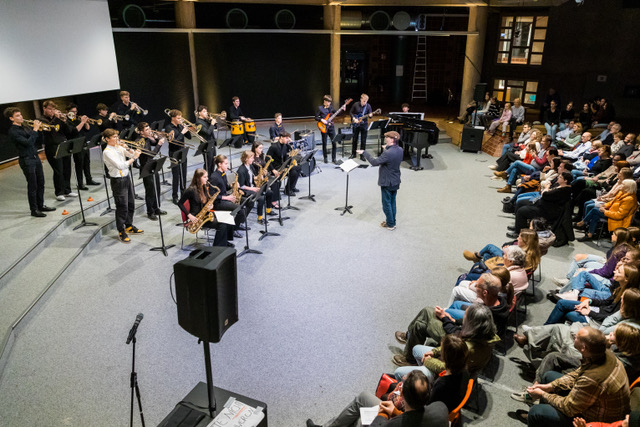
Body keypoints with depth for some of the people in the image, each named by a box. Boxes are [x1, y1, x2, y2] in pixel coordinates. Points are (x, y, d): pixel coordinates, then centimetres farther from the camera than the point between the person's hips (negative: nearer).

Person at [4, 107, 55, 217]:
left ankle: (41, 205, 25)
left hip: (35, 157, 8)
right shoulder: (13, 131, -11)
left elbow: (37, 141, 18)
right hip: (26, 160, -8)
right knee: (32, 185, -3)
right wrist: (35, 130, -16)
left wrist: (39, 129, 2)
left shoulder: (24, 128, 14)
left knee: (41, 183, 13)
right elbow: (27, 142, -22)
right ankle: (34, 210, 6)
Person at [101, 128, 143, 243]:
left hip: (126, 178, 8)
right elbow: (120, 166, -24)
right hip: (118, 181, -8)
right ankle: (121, 232, 9)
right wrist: (133, 158, -19)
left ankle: (129, 226, 33)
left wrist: (128, 149, -12)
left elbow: (132, 154, 5)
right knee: (122, 207, -3)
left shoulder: (119, 147, 9)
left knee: (131, 204, 17)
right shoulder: (107, 152, -15)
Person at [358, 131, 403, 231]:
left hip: (387, 182, -8)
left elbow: (375, 162, -28)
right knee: (392, 202, 20)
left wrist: (364, 153, -19)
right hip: (396, 181, 8)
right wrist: (387, 148, 22)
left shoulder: (388, 153, -28)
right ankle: (393, 222, 31)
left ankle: (390, 224, 15)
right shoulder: (400, 150, -2)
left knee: (386, 203, 6)